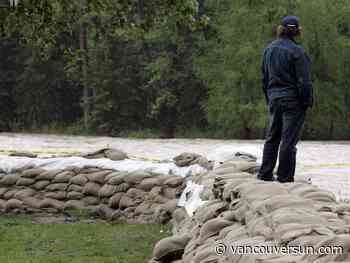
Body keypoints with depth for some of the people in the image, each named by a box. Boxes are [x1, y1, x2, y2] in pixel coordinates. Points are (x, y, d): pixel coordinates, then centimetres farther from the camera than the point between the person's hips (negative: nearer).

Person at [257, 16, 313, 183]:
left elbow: (264, 77, 15)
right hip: (292, 100, -7)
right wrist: (308, 101, -6)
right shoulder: (296, 51, -15)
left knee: (272, 137, 15)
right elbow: (303, 81, -14)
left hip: (274, 98, 7)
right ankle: (285, 176, 0)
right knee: (289, 139, -1)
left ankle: (265, 173, 17)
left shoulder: (269, 49, 8)